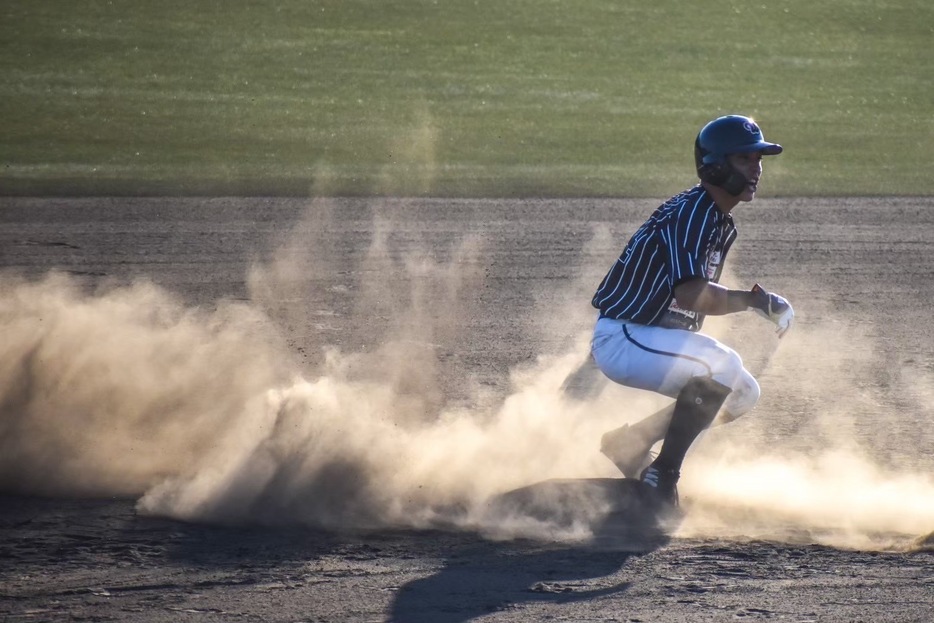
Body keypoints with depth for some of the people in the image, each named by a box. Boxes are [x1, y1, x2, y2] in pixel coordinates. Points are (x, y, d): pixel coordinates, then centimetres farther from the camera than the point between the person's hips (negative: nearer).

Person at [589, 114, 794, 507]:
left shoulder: (722, 224, 12)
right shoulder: (692, 212, -19)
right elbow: (689, 295, -32)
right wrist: (755, 300, -23)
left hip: (654, 338, 10)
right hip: (621, 339, -10)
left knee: (743, 394, 10)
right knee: (723, 365, -28)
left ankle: (630, 443, 14)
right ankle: (660, 476, -20)